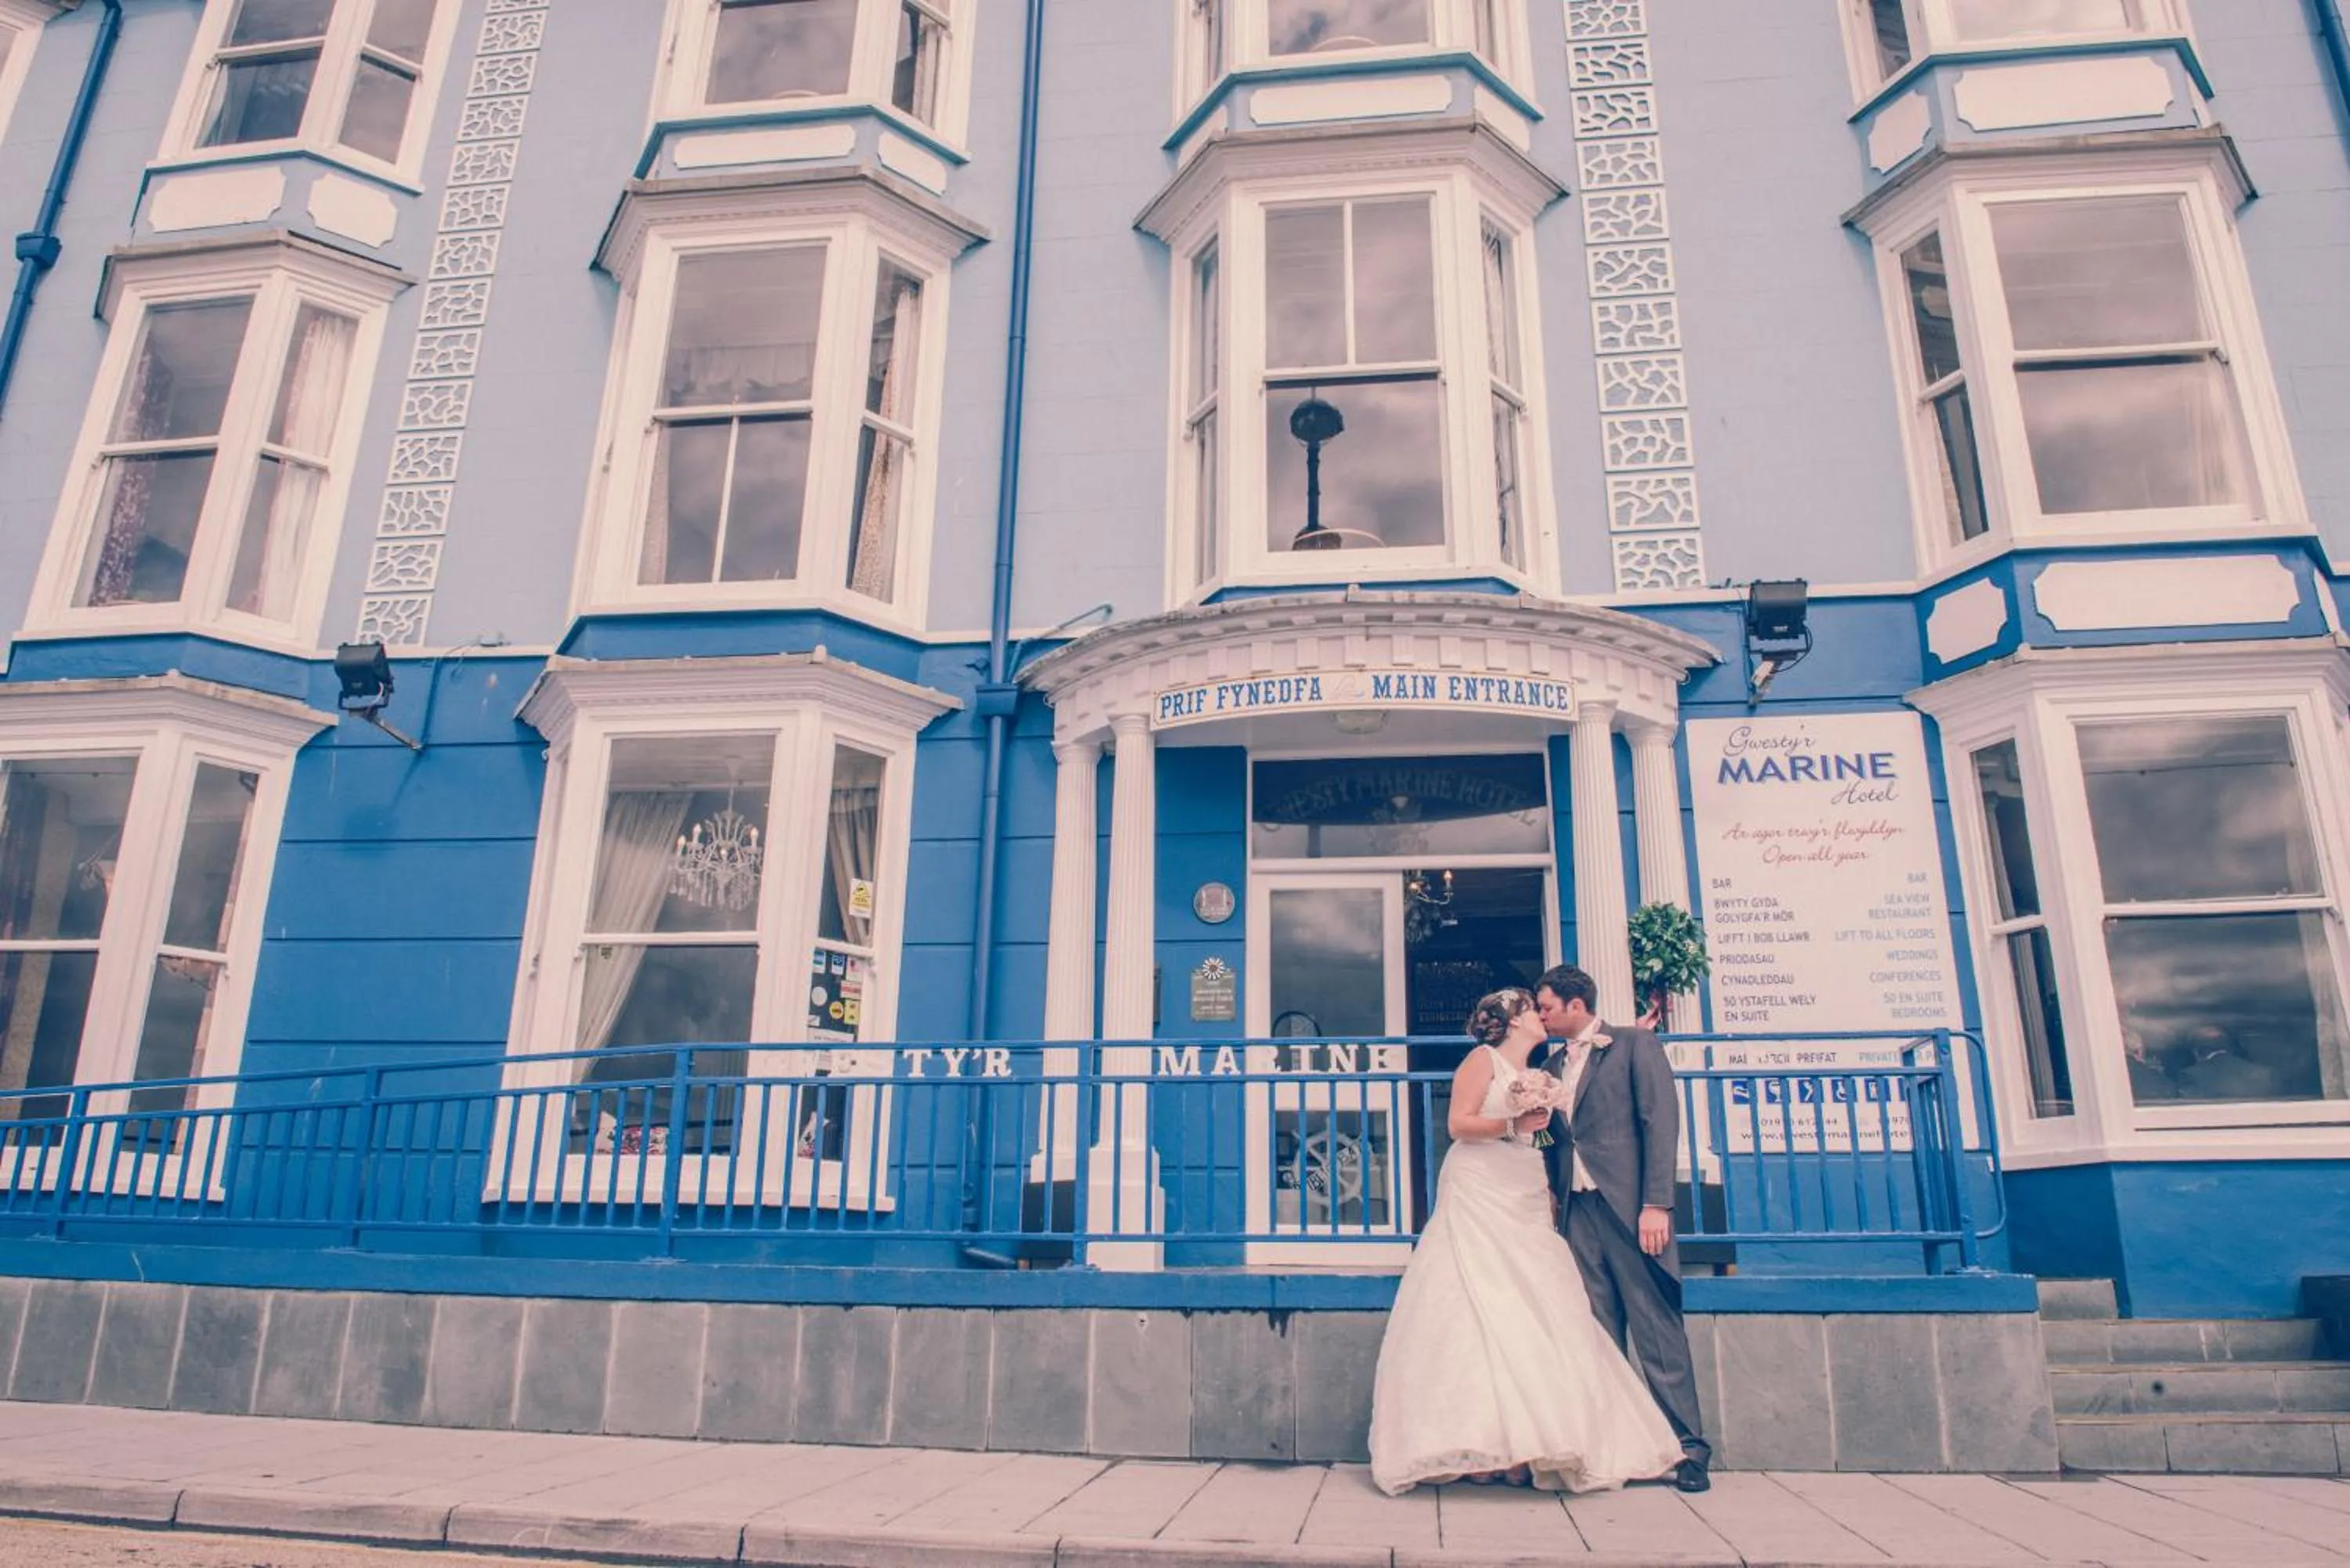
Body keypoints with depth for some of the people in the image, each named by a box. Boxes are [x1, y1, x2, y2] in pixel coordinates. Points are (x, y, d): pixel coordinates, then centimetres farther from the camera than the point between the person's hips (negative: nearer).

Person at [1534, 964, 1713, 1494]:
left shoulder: (1634, 1045, 1)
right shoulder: (1552, 1067, 19)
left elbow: (1661, 1121, -7)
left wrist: (1656, 1203, -15)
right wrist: (1551, 1200, 5)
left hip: (1628, 1205, -5)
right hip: (1577, 1209, 6)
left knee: (1656, 1326, -4)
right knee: (1598, 1334, 4)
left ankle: (1688, 1447, 4)